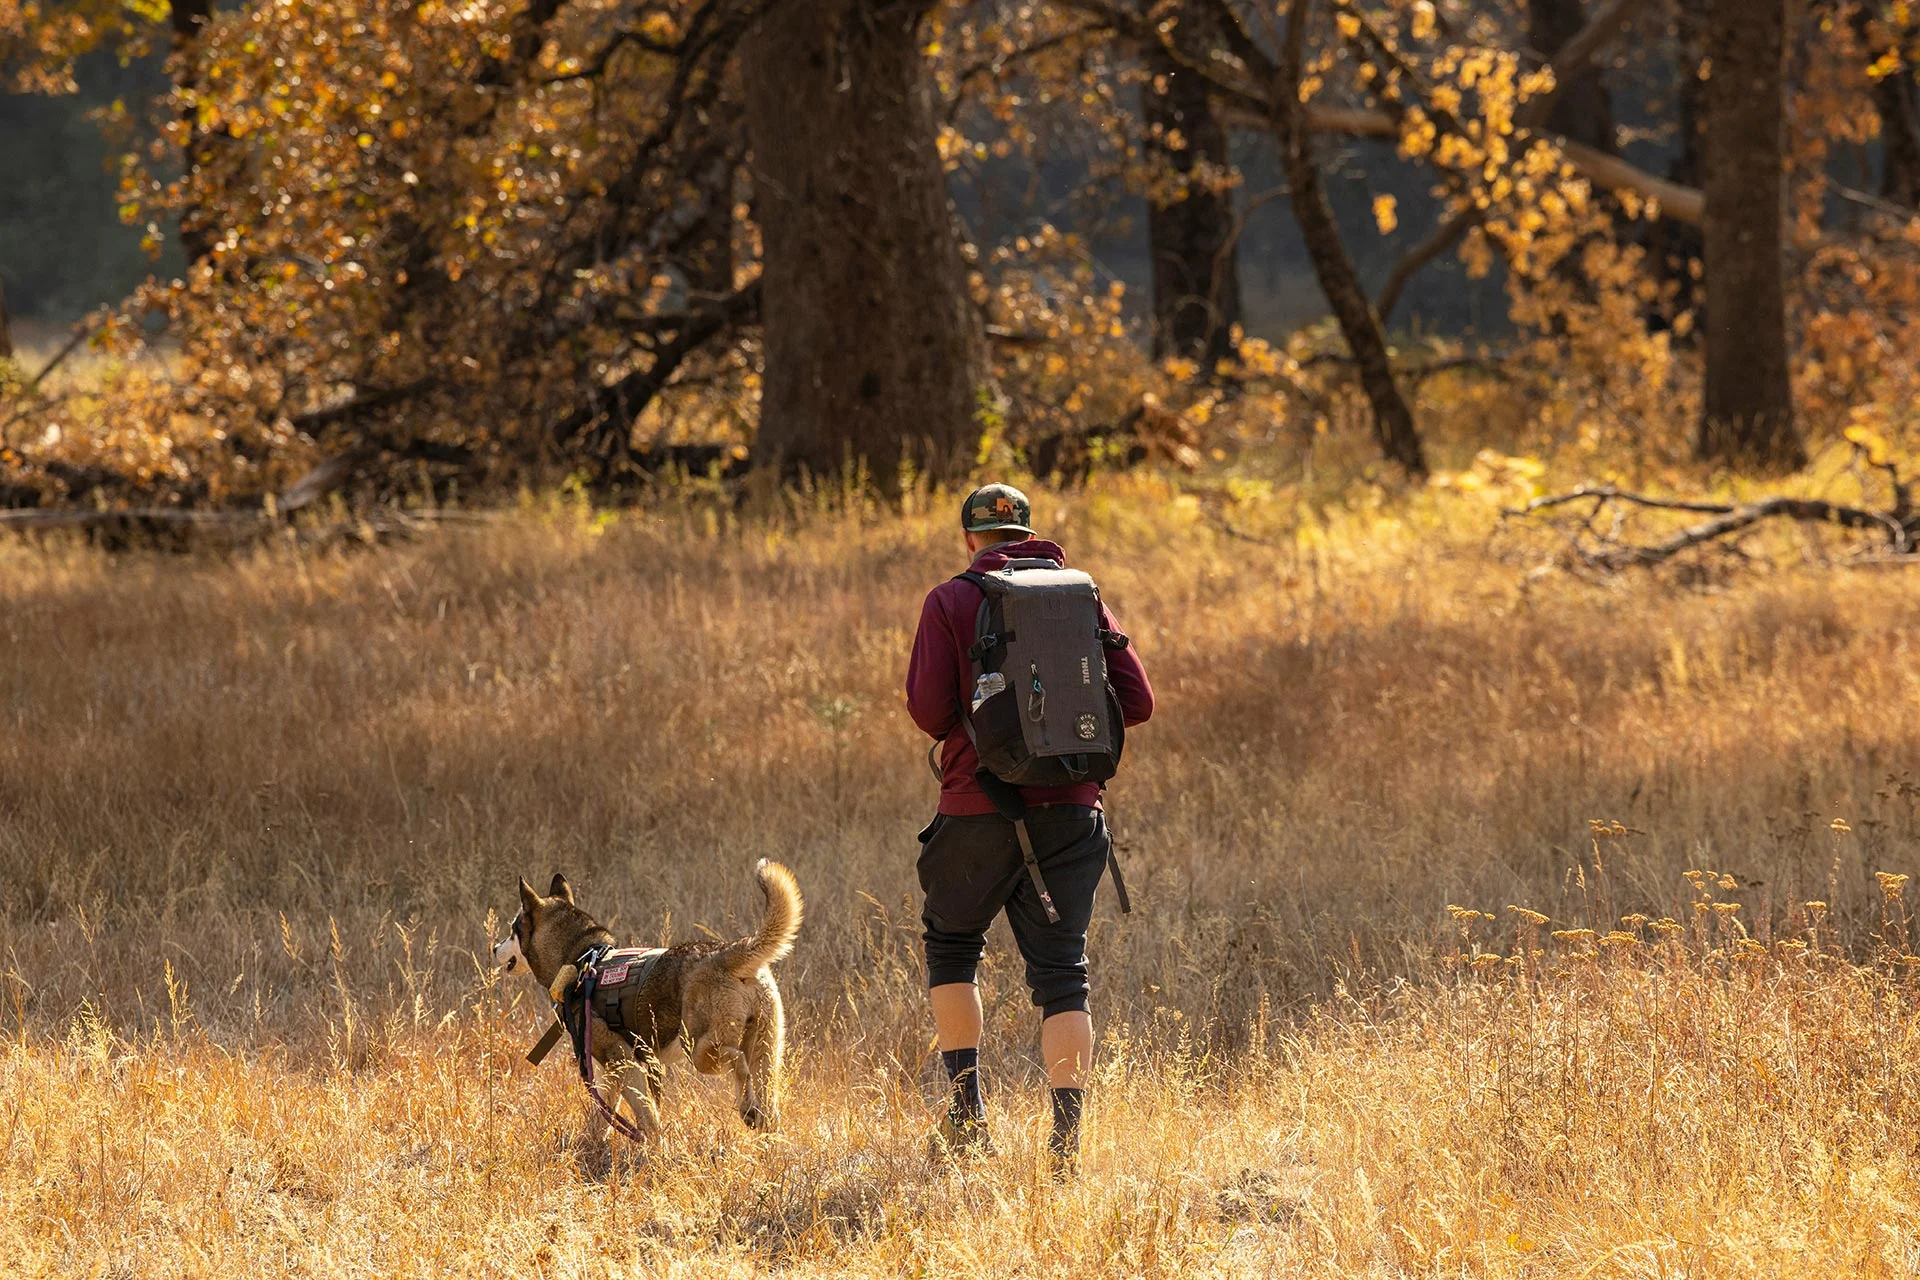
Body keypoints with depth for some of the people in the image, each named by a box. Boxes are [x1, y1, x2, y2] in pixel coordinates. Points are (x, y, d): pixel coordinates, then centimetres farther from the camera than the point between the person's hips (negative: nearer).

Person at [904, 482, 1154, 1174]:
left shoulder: (950, 602, -3)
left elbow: (929, 708, -11)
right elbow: (1136, 700, 2)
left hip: (981, 807, -2)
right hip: (1069, 808, 2)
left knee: (951, 942, 20)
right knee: (1062, 972, 5)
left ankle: (968, 1111, 12)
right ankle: (1067, 1135, -5)